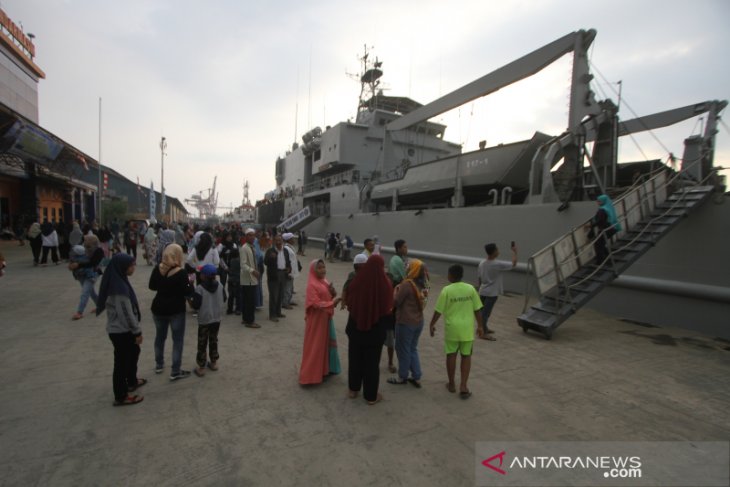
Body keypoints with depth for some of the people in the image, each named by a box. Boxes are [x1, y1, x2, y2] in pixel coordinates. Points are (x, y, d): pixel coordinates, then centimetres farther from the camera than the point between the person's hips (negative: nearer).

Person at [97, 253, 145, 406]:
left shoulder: (118, 281, 2)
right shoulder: (119, 287, -28)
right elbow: (126, 313, -24)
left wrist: (135, 330, 19)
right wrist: (137, 331, -14)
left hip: (121, 328, 10)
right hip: (121, 330, -10)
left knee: (133, 352, 26)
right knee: (122, 361, 5)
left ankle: (132, 381, 45)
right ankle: (121, 397, 22)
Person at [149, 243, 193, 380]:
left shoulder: (157, 269, -4)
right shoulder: (181, 273, -19)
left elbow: (151, 286, 8)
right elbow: (188, 293, -16)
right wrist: (190, 282, 0)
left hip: (158, 309, 6)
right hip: (176, 311, -5)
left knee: (160, 337, 23)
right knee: (178, 340, 5)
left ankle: (159, 365, 37)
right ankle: (175, 372, 10)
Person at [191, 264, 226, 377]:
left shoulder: (199, 288, -19)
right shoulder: (220, 286, -4)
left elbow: (196, 305, -18)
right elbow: (224, 299, 6)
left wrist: (192, 300, 1)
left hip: (204, 320, -5)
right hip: (217, 319, 5)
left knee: (202, 344, 7)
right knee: (213, 340, 20)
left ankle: (201, 367, 14)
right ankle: (214, 362, 29)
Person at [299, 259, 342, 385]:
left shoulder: (325, 282, 8)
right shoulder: (312, 285, -17)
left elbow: (331, 299, 12)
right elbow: (316, 303, -24)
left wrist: (333, 292, -9)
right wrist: (332, 303, -35)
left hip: (326, 319, 9)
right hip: (316, 320, -8)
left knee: (327, 343, 17)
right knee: (315, 346, 0)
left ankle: (324, 369, 31)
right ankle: (311, 375, 11)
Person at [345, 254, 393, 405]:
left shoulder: (357, 281, -13)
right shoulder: (385, 283, -18)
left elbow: (349, 303, -2)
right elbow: (388, 308, -12)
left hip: (355, 326, 2)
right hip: (376, 329, -2)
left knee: (355, 358, 20)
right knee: (372, 362, 13)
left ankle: (353, 389, 36)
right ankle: (371, 396, 25)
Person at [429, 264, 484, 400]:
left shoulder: (447, 290, -11)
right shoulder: (471, 289, -3)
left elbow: (438, 311, -8)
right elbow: (477, 310, 2)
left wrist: (432, 324, 5)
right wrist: (480, 326, 13)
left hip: (452, 328, -2)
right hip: (467, 328, 2)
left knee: (451, 355, 13)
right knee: (466, 356, 12)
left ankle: (451, 384, 24)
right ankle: (463, 387, 10)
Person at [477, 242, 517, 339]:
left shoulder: (482, 263, -1)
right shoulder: (498, 264, -20)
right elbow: (513, 264, -9)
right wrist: (514, 251, 3)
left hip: (482, 291, 7)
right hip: (492, 293, -7)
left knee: (483, 311, 18)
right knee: (486, 312, -2)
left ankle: (484, 328, 34)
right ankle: (484, 333, 7)